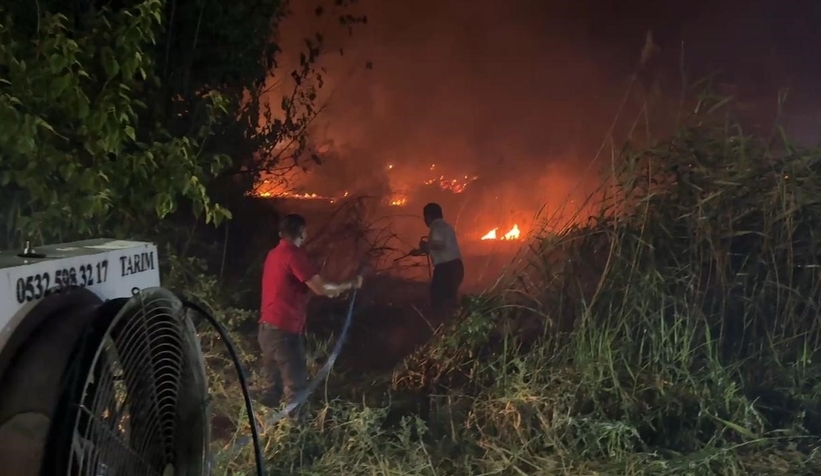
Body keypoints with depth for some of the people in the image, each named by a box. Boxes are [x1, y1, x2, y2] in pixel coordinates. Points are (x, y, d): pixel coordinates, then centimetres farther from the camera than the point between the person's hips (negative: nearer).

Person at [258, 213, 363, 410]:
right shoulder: (293, 254, -14)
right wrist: (350, 284, -2)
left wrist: (328, 290, 31)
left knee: (274, 386, 16)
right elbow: (320, 288, -17)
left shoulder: (274, 254, 14)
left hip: (268, 328, 9)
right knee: (296, 385, -3)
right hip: (283, 330, -9)